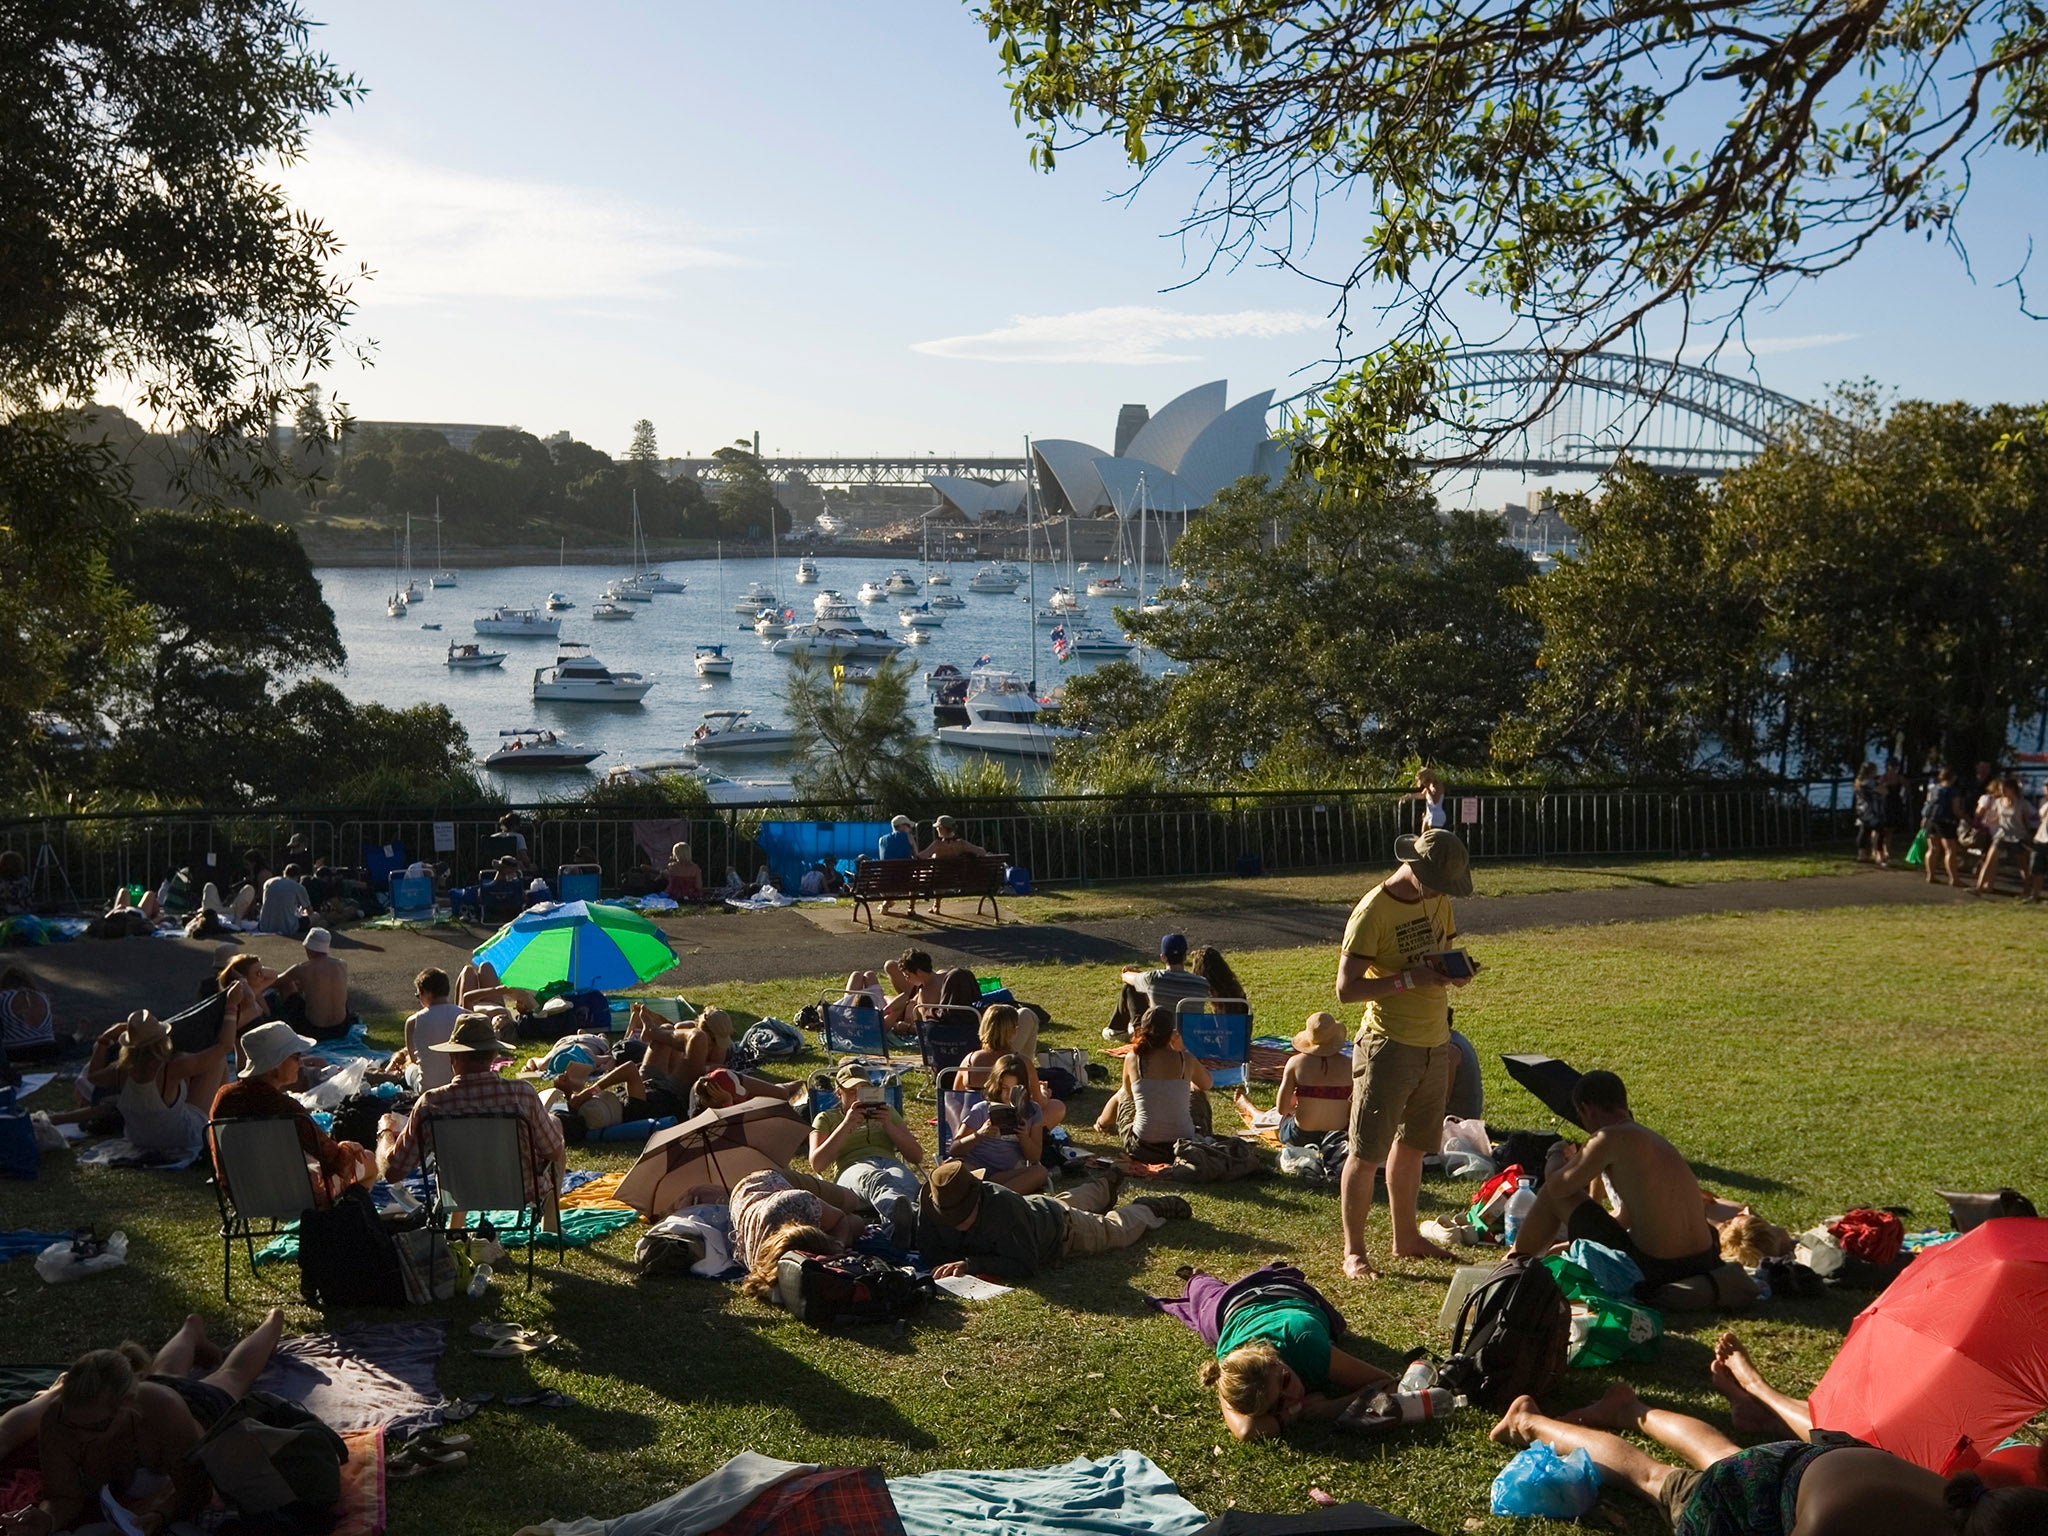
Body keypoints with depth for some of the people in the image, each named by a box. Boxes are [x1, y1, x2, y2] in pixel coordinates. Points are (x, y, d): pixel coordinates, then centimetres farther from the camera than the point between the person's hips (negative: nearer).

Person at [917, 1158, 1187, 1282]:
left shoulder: (1002, 1205, -49)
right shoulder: (931, 1202, -35)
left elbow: (1024, 1264, -46)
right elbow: (930, 1252, -23)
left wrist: (971, 1264, -54)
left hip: (1060, 1229, -6)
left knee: (1115, 1229, 23)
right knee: (1067, 1201, 38)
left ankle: (1151, 1209, 51)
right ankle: (1105, 1186, 68)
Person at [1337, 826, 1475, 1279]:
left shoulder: (1437, 901, 6)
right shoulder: (1372, 912, -17)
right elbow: (1346, 988, -19)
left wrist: (1451, 970, -4)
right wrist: (1409, 979, -26)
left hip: (1434, 1046, 7)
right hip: (1388, 1048, -7)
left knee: (1412, 1144, 17)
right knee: (1367, 1153, -2)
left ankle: (1406, 1238, 29)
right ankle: (1353, 1251, 7)